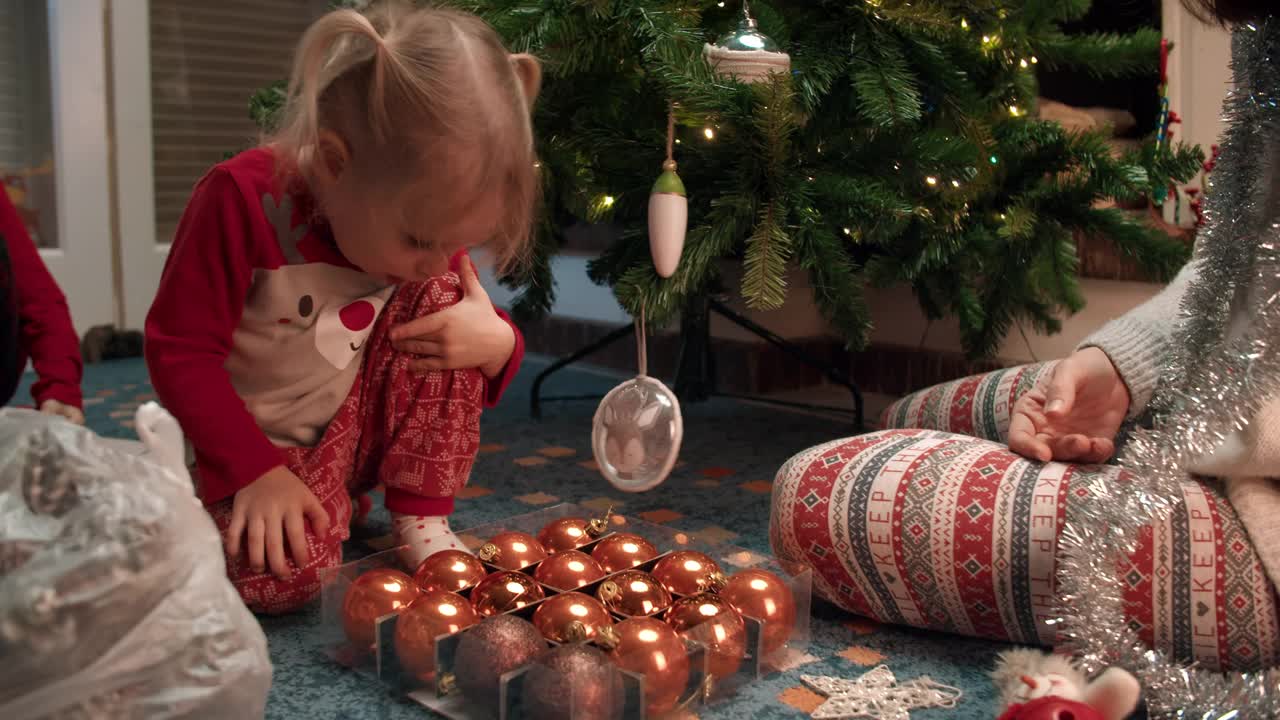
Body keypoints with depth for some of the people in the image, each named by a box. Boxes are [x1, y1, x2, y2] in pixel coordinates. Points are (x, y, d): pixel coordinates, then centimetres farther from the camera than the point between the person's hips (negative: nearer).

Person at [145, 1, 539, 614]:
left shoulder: (431, 217, -10)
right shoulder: (245, 200, -26)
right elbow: (180, 350, -20)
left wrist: (496, 343, -23)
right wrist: (257, 471, -25)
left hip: (361, 431, 4)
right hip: (254, 445, -4)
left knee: (443, 297, -17)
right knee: (284, 574, -32)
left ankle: (420, 520, -10)